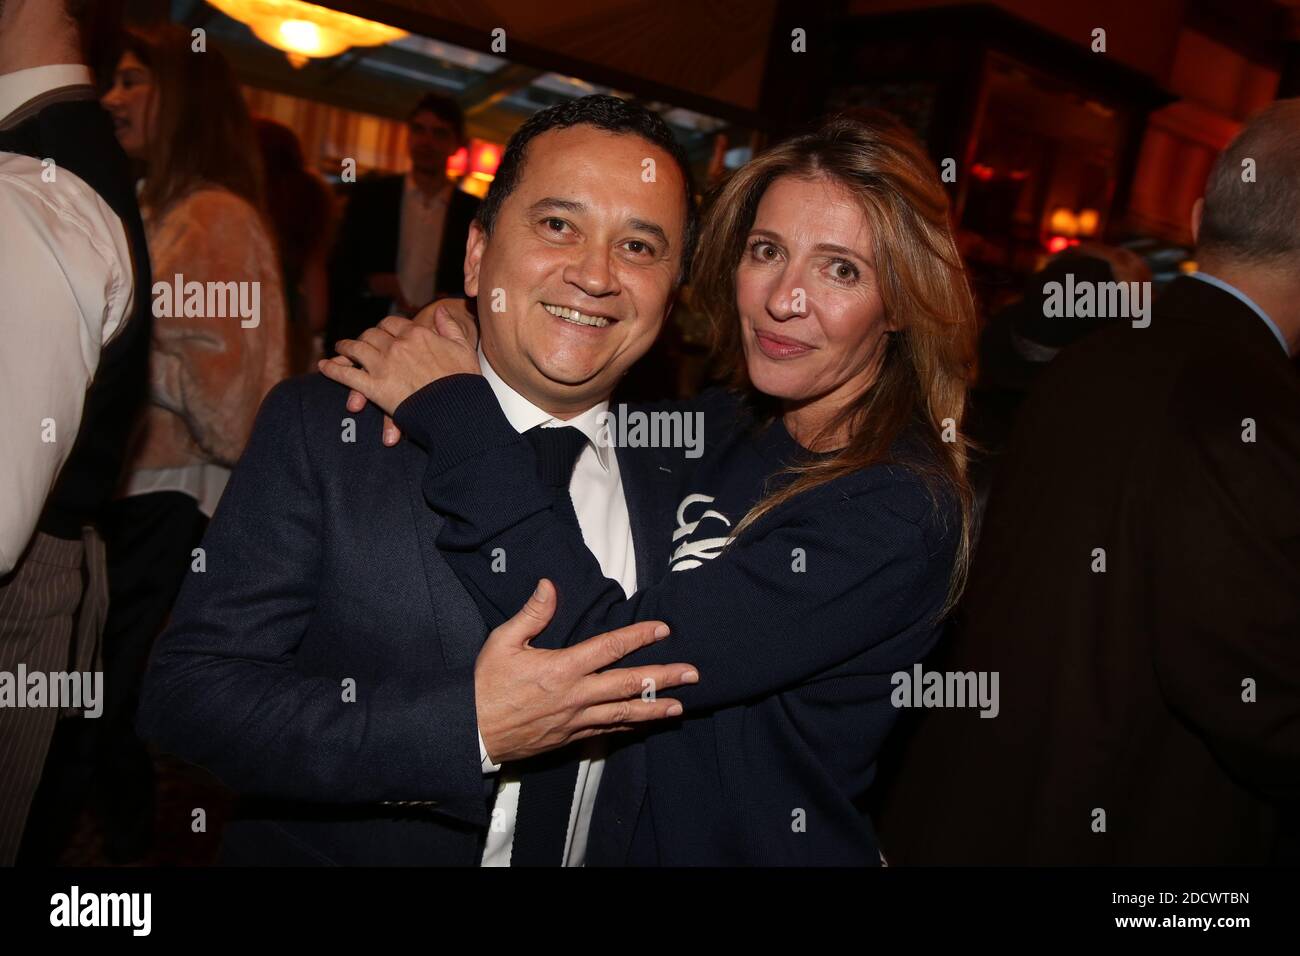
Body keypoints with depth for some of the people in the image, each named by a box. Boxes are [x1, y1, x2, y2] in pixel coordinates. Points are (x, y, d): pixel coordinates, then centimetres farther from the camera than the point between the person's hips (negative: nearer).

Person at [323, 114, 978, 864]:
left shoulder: (900, 515, -24)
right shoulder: (709, 430, -5)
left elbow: (623, 655, -31)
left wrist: (458, 416, -28)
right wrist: (452, 340, -14)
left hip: (759, 847, -5)